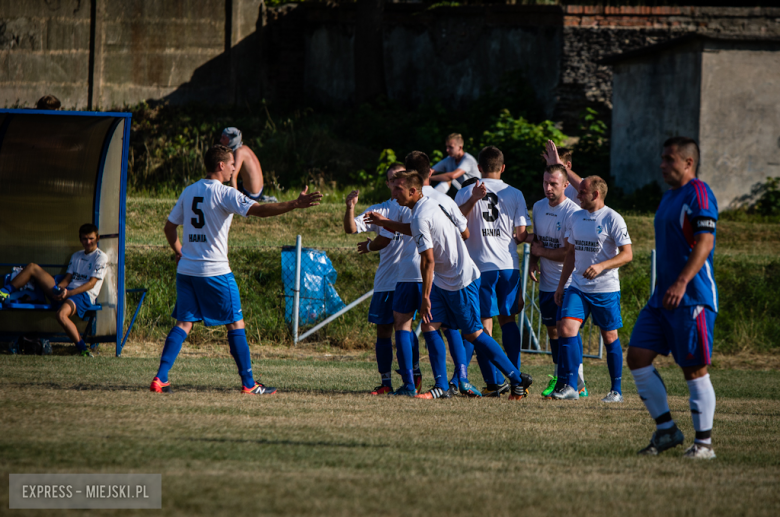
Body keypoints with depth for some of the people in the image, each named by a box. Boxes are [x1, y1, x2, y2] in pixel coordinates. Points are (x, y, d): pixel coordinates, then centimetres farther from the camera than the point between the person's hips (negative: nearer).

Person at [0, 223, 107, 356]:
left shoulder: (101, 257, 2)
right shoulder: (76, 256, 24)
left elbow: (91, 283, -8)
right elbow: (67, 278, 17)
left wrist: (69, 293, -19)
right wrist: (57, 289, -7)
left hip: (84, 295, -7)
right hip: (66, 291, 7)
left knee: (62, 314, -41)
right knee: (32, 267, 1)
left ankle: (83, 350, -33)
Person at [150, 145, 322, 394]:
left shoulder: (189, 191, 11)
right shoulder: (224, 193, -10)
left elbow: (169, 227, 17)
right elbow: (258, 210, -23)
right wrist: (295, 204, -25)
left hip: (186, 270, 6)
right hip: (215, 271, -6)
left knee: (183, 324, 7)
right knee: (235, 324, 4)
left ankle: (160, 379, -4)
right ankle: (248, 383, 5)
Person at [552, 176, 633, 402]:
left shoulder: (612, 219, -8)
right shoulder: (575, 218, 11)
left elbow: (627, 254, -11)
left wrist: (601, 266, -24)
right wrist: (561, 285, 17)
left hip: (606, 289, -5)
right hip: (577, 287, 5)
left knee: (610, 337, 3)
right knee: (567, 328, -12)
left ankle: (617, 390, 15)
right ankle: (569, 386, -10)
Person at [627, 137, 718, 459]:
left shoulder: (699, 194, -11)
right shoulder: (669, 196, 18)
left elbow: (704, 244, -20)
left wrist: (681, 283, -28)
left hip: (693, 297, -9)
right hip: (663, 298, 9)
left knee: (694, 370, -4)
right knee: (637, 357, 2)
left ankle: (704, 443, 5)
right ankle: (666, 429, 11)